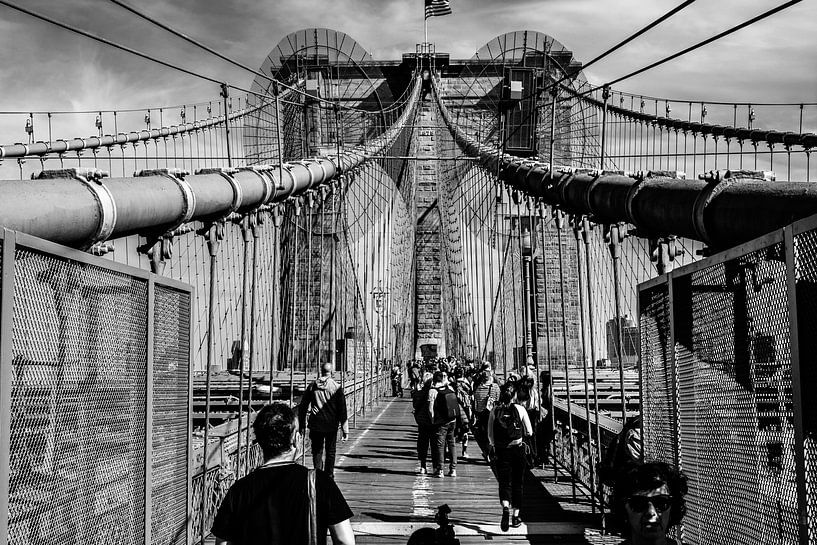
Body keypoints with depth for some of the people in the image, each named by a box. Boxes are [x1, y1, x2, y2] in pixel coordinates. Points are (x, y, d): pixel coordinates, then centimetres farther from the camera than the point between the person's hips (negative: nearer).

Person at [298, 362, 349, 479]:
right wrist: (345, 430, -4)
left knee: (317, 451, 11)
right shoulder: (336, 387, -8)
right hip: (331, 425, -1)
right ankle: (328, 477, 15)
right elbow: (342, 410, -7)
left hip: (315, 425, 1)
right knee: (330, 452, 13)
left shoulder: (312, 386, -1)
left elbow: (303, 407, 4)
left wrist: (301, 424, 13)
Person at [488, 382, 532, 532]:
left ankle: (505, 508, -28)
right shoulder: (520, 409, -6)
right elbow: (529, 432, 2)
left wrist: (492, 447, 18)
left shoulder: (494, 411, -3)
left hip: (501, 451, 0)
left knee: (504, 482, 0)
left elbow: (490, 435, 1)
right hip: (518, 449, 0)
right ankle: (516, 517, 19)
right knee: (517, 484, 13)